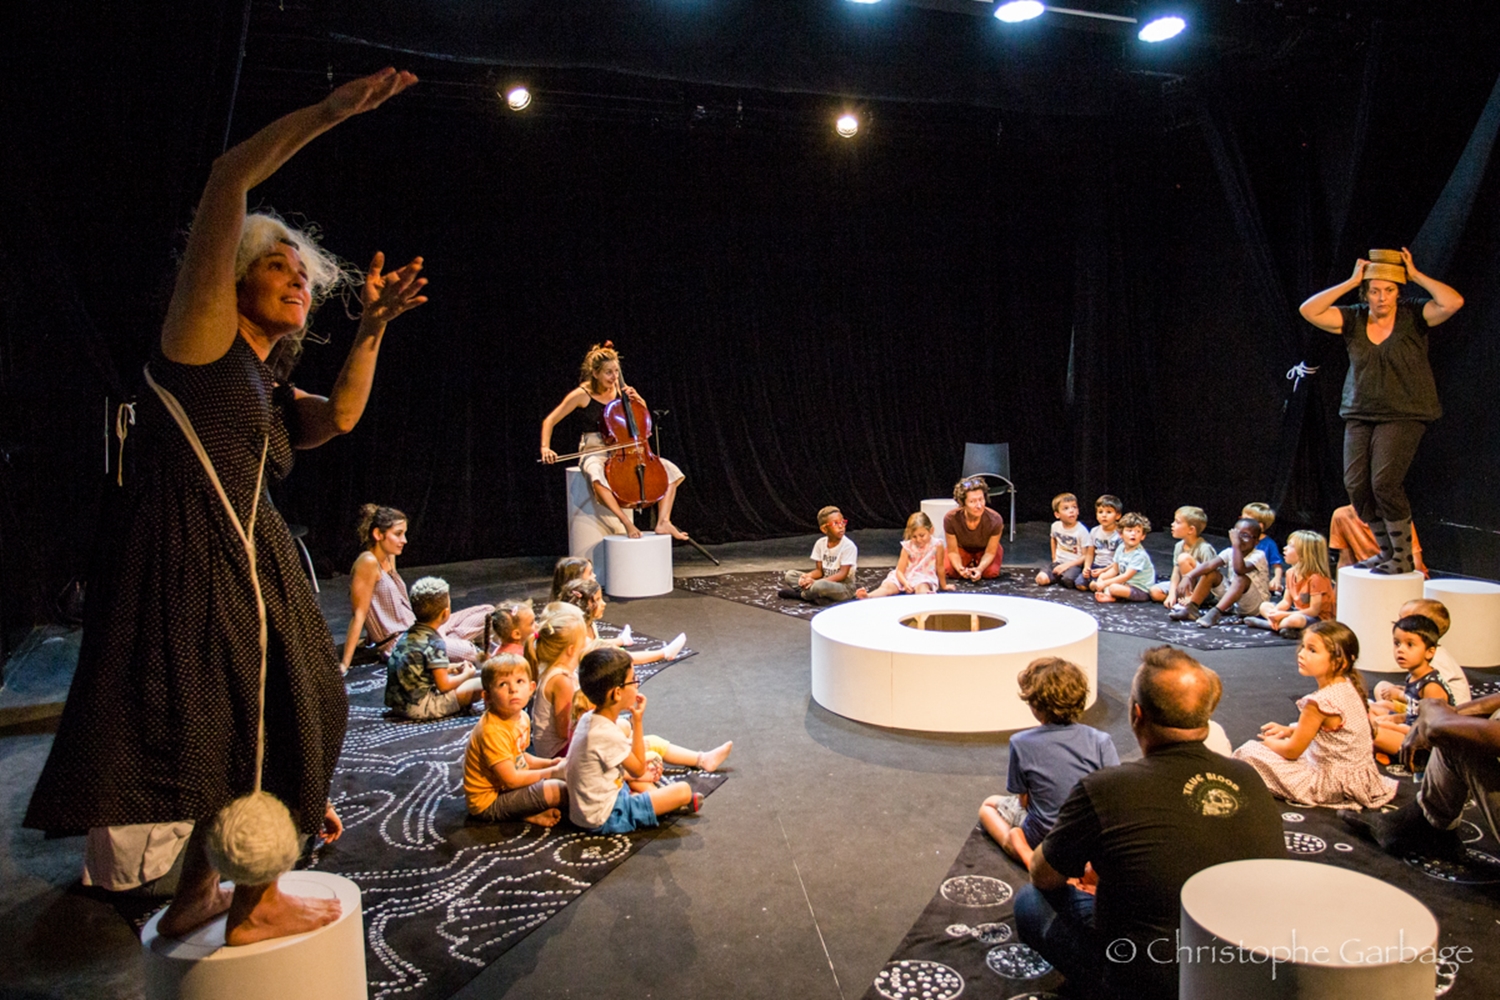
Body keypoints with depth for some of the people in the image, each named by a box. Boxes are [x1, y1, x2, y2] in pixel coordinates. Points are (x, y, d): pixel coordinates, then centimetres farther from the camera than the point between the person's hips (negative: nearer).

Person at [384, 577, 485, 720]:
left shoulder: (406, 635, 10)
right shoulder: (435, 643, -15)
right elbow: (443, 685, -15)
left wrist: (447, 669, 23)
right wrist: (466, 675, 3)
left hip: (395, 703, 9)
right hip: (418, 707, -9)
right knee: (480, 684, -9)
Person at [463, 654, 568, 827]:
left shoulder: (522, 717, 0)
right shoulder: (493, 730, -28)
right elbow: (511, 779, -25)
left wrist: (550, 762, 0)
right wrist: (552, 771, -15)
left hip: (503, 787, 9)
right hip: (489, 801, -9)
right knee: (560, 790, -21)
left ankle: (527, 812, 0)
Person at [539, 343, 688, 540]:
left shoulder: (619, 391, 4)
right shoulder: (582, 395, -7)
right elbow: (549, 421, -4)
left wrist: (637, 400, -2)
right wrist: (545, 448, -21)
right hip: (594, 453, -5)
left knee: (670, 470, -12)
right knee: (597, 474, -43)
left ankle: (663, 522, -19)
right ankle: (627, 523, -40)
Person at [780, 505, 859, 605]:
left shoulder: (849, 546, -16)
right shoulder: (820, 543, 1)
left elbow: (842, 574, -20)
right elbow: (819, 570, 4)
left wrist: (816, 582, -29)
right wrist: (808, 576, -21)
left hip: (845, 588, -6)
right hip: (825, 581, 6)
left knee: (820, 585, -38)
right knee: (789, 574, -2)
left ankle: (801, 595, -6)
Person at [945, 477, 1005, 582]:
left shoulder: (995, 520, -34)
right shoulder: (950, 518, -35)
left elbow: (990, 552, -22)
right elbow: (953, 551, -21)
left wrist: (980, 569, -41)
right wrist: (960, 568, -42)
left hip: (984, 550, 0)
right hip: (962, 548, 0)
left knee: (991, 572, -26)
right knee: (949, 570, -25)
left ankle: (977, 564, 12)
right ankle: (969, 563, 12)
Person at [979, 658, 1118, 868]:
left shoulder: (1021, 743, -17)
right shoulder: (1101, 741, -14)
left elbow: (1024, 801, -7)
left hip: (1043, 839, -1)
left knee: (989, 806, 26)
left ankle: (1024, 853, -3)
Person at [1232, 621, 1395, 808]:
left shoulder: (1321, 702, -28)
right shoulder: (1348, 686, -2)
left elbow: (1292, 750, -17)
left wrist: (1270, 743, 3)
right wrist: (1289, 730, 13)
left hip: (1335, 784, -9)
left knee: (1250, 752, -11)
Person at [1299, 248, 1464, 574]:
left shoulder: (1413, 315, -4)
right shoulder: (1353, 319, 4)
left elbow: (1453, 303, -21)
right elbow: (1308, 311, -6)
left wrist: (1416, 275, -12)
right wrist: (1350, 282, -7)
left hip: (1404, 416, -4)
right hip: (1359, 415, 4)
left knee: (1384, 482, -17)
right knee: (1356, 484, -2)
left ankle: (1404, 557, -1)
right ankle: (1387, 552, 15)